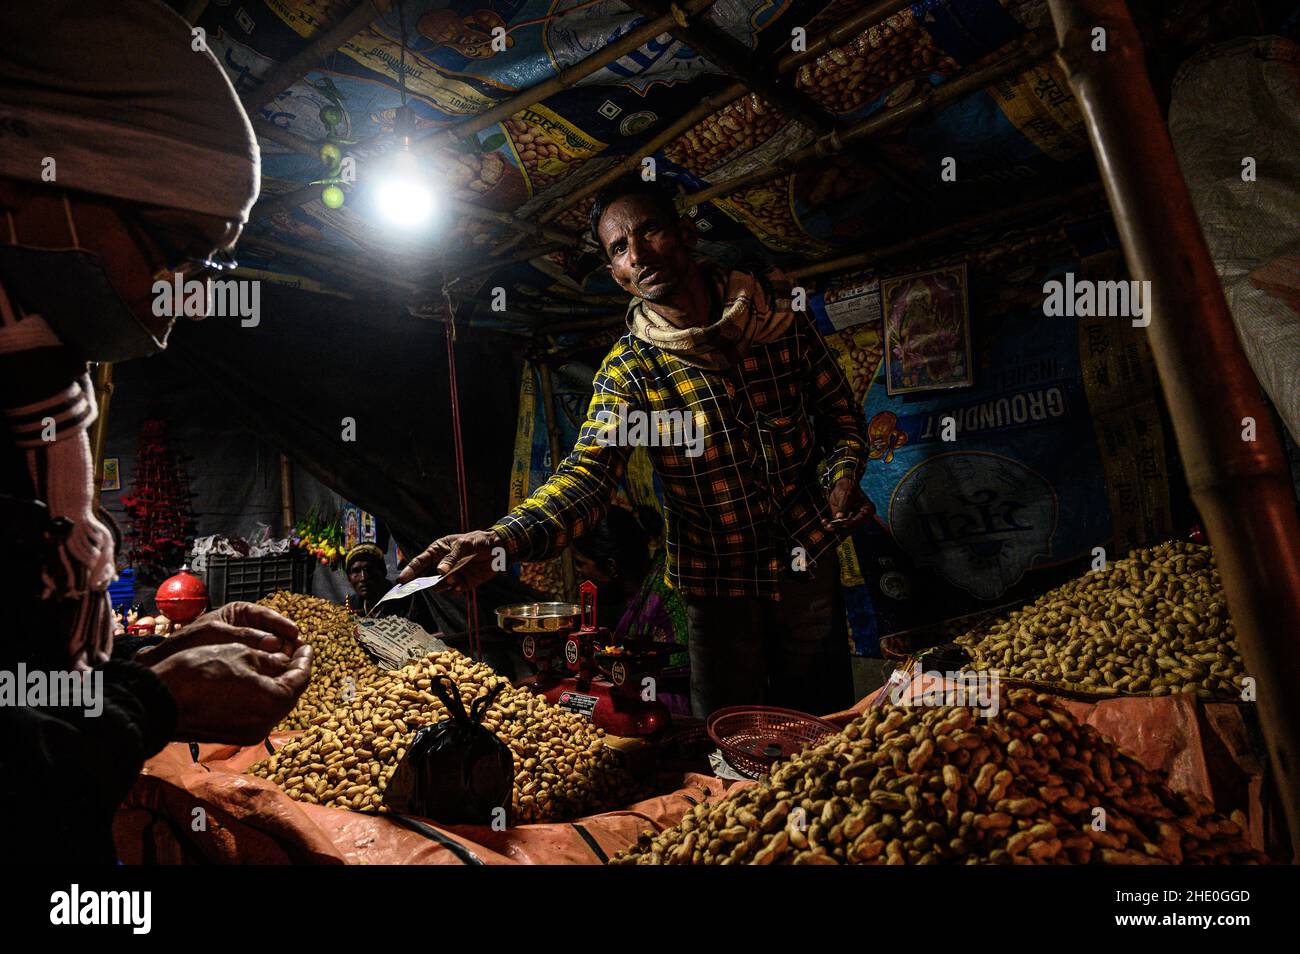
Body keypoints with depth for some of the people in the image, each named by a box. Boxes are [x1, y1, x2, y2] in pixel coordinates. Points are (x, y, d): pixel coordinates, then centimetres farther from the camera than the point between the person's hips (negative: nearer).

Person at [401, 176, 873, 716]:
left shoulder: (782, 320, -6)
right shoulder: (628, 371, -11)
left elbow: (839, 410, 8)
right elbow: (588, 473, -25)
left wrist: (844, 471, -13)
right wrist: (502, 539, -42)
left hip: (810, 566, 2)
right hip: (717, 583, -1)